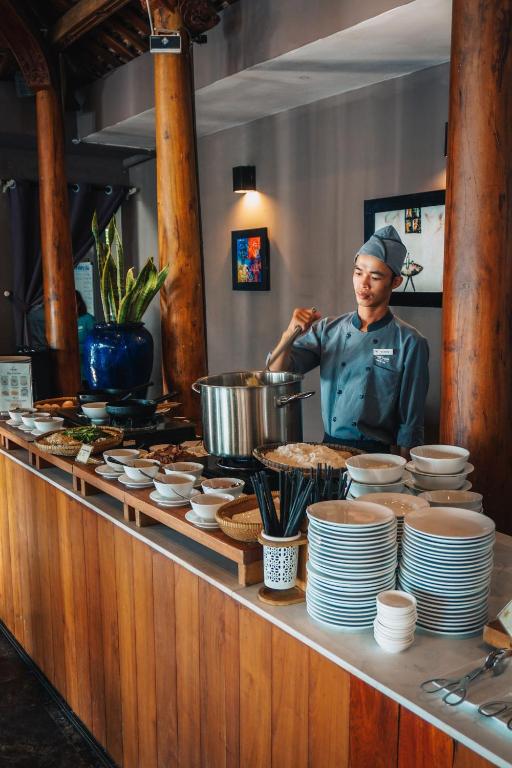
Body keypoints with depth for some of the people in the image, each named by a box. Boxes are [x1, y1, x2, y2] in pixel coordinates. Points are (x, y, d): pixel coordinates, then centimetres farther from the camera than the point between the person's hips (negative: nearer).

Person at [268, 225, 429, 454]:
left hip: (377, 453, -2)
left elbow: (410, 422, 0)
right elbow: (277, 373, 3)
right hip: (328, 447, 3)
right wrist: (289, 335, -13)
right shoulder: (328, 330, 8)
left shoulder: (410, 343, -3)